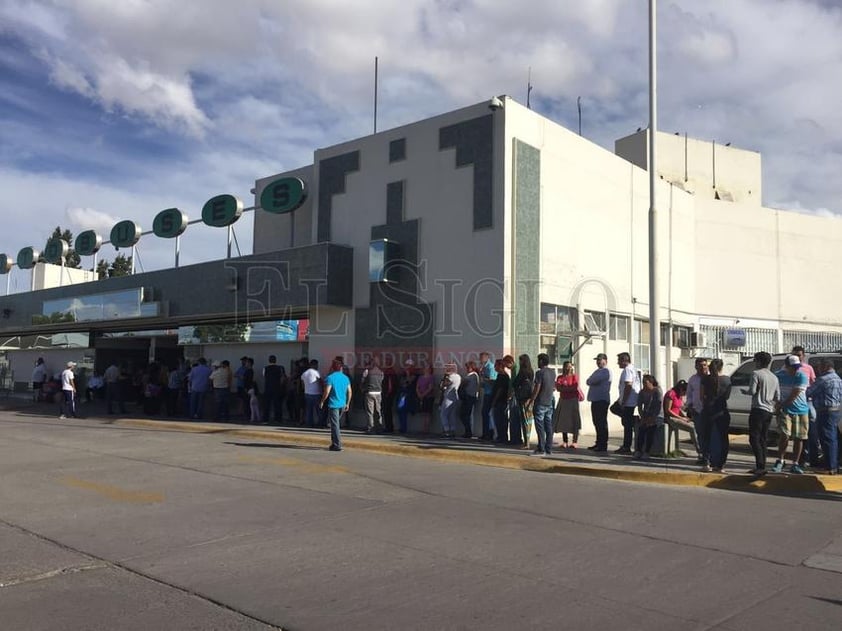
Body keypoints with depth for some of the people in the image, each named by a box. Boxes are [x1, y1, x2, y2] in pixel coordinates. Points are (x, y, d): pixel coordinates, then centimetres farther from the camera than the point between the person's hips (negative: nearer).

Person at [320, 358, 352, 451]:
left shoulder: (330, 378, -9)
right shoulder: (346, 378, 8)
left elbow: (327, 392, -14)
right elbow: (349, 392, 8)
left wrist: (322, 402, -1)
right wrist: (347, 403, 16)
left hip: (333, 404, -6)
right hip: (342, 404, 6)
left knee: (335, 425, -2)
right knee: (336, 423, 20)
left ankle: (337, 445, -4)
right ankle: (335, 442, 22)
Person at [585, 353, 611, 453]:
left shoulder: (606, 371, -8)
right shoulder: (597, 371, 21)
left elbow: (592, 380, -18)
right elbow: (588, 381, 11)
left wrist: (591, 381, 2)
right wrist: (593, 381, -7)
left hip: (602, 400, -9)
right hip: (595, 400, 9)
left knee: (602, 423, -7)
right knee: (597, 423, 12)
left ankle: (603, 445, -5)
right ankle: (598, 443, 18)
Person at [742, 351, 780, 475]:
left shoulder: (756, 373, -8)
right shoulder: (774, 377, 15)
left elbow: (752, 391, -16)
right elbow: (777, 397, 14)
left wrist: (745, 392, 4)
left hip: (758, 410, -8)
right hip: (769, 411, 8)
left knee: (754, 439, -7)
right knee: (762, 440, 12)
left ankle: (760, 466, -16)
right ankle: (761, 467, 13)